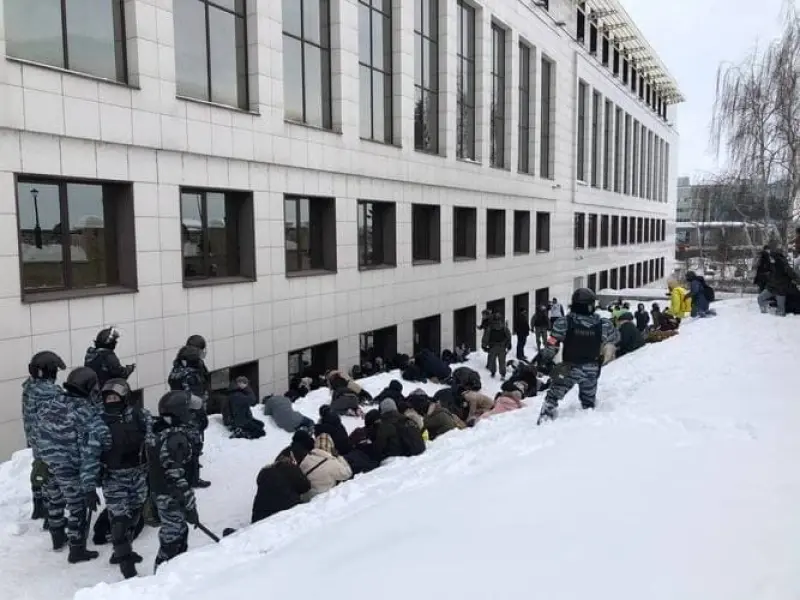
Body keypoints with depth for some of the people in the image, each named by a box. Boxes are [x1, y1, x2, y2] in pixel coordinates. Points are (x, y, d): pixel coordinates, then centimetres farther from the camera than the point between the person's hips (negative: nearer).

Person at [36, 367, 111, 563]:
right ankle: (77, 551, 24)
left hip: (49, 466, 7)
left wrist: (44, 461, 20)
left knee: (55, 502, 26)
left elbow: (40, 438, 6)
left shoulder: (48, 405, -5)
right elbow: (89, 455, -25)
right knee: (78, 508, 12)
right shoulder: (88, 414, -24)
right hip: (72, 471, -7)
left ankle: (57, 538, 48)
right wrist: (90, 487, -21)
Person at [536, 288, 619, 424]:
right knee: (589, 402, 25)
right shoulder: (603, 324, -11)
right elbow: (615, 338, 9)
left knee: (553, 397, 9)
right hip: (592, 370, 3)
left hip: (569, 368, -3)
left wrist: (542, 358, 4)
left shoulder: (564, 323, -18)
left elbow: (551, 347, -13)